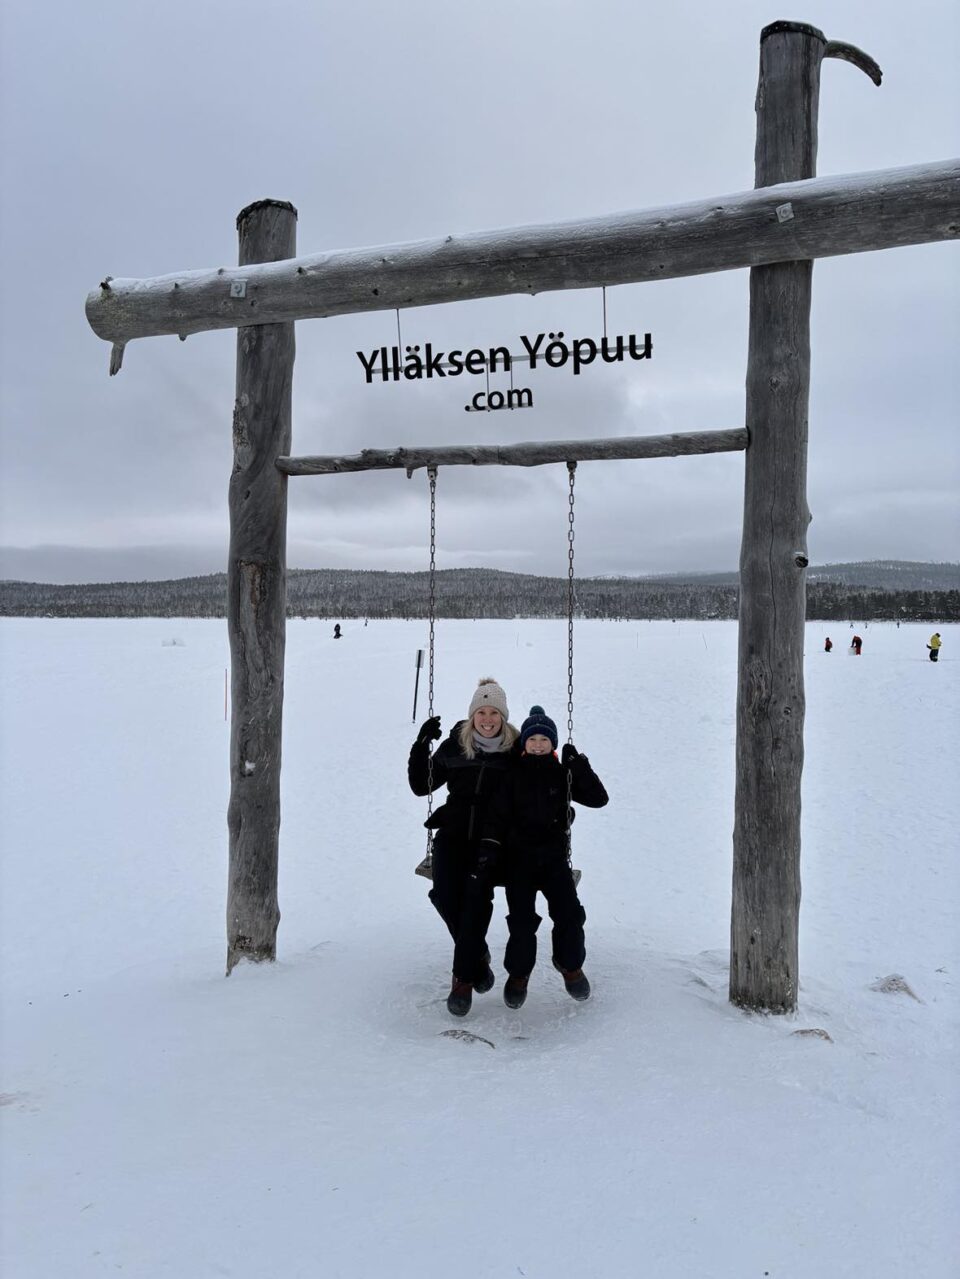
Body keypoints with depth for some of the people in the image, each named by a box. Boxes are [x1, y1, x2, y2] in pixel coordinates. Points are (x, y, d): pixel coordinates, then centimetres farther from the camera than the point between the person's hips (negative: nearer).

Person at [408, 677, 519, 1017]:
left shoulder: (517, 750, 2)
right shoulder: (454, 746, 6)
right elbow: (420, 785, 9)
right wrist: (421, 745, -1)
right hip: (453, 834, 2)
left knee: (477, 894, -21)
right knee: (445, 896, -15)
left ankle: (463, 978, -9)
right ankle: (477, 955, 14)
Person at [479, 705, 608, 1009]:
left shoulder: (563, 774, 2)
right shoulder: (513, 776, -1)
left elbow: (598, 798, -4)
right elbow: (497, 815, -3)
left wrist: (578, 764, -11)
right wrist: (489, 847, -17)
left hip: (554, 855, 1)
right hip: (518, 856, -1)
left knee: (569, 913, -9)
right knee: (521, 918, -6)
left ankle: (570, 965, 18)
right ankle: (518, 972, 17)